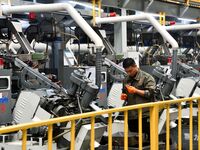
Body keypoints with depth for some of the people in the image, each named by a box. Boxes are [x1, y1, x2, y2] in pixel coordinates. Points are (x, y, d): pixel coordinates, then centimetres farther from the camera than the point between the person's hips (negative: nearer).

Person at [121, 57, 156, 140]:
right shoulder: (126, 80, 18)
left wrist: (136, 91, -16)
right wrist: (123, 97, 7)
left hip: (144, 115, -6)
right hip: (131, 116, 6)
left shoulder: (146, 77, -3)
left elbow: (150, 93, -11)